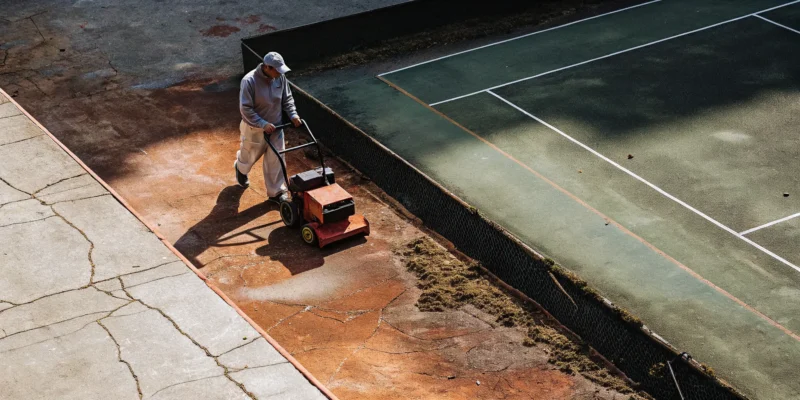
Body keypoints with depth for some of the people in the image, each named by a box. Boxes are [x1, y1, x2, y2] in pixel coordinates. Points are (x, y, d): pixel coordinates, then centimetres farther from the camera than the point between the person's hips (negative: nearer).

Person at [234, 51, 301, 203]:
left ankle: (276, 192, 19)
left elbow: (287, 99, 4)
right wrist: (263, 124, -30)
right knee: (250, 156, 19)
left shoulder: (280, 78, -11)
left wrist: (293, 114, -10)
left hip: (275, 127, 4)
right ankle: (240, 169, 55)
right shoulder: (249, 81, -28)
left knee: (276, 160, 5)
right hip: (255, 128, -4)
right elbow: (245, 109, -26)